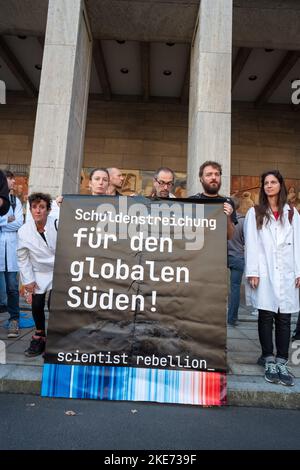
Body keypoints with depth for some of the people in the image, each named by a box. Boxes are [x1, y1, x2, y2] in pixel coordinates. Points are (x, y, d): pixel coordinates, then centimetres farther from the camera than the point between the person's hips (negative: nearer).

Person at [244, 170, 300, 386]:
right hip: (265, 273, -2)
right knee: (266, 317, 1)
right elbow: (251, 244, 0)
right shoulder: (255, 213, 7)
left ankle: (282, 362, 10)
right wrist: (252, 272, -8)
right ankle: (269, 361, 11)